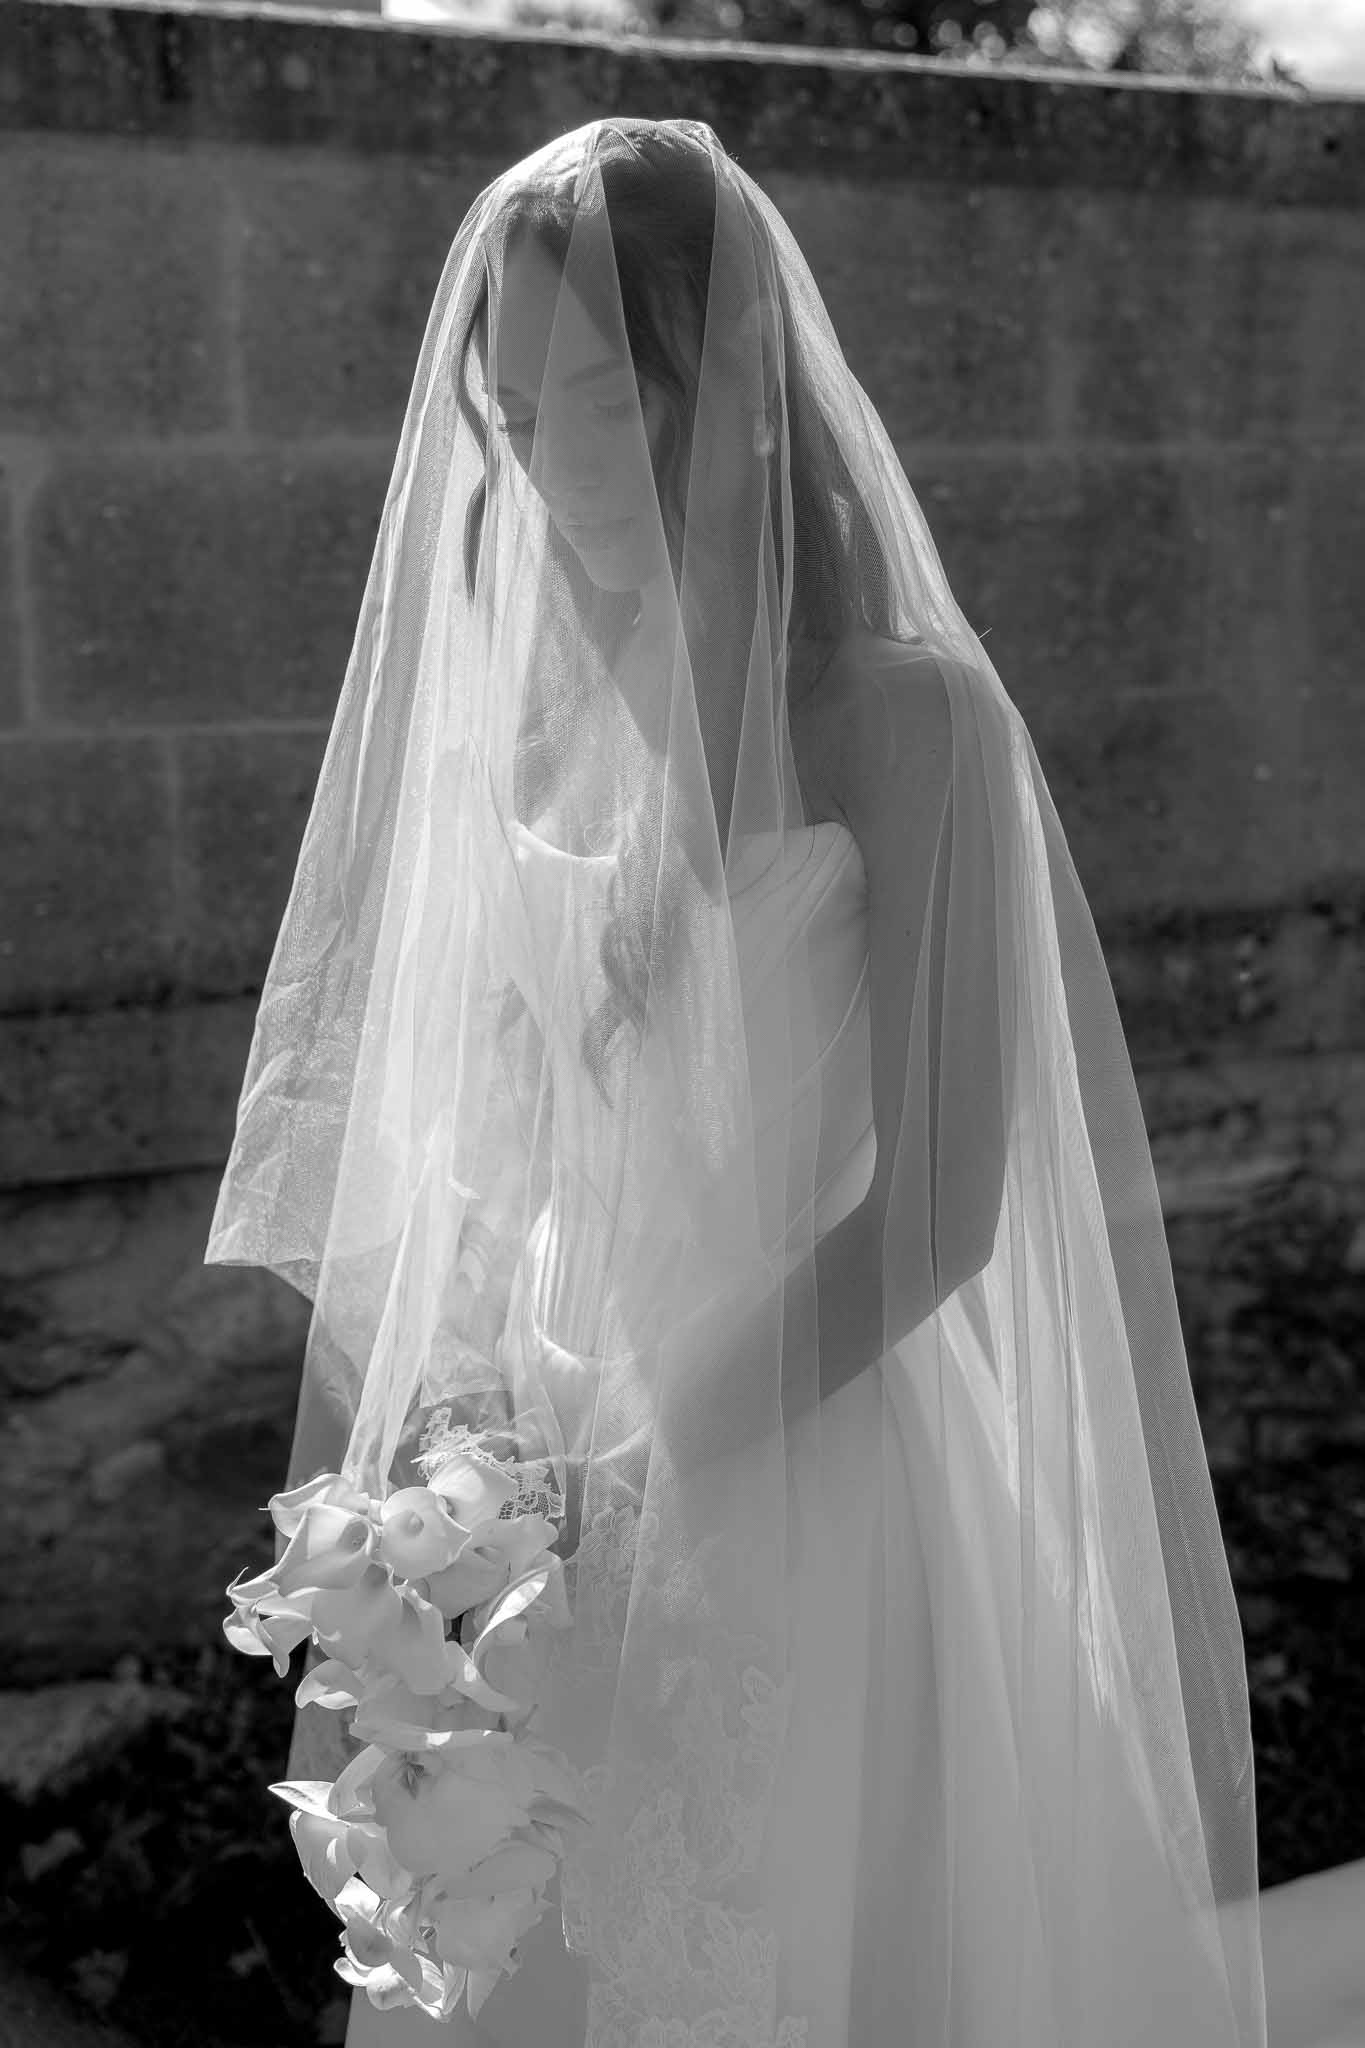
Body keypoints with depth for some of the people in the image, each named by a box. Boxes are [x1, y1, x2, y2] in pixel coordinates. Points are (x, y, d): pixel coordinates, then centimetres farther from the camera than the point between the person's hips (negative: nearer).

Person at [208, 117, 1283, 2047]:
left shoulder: (903, 710, -12)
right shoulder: (529, 698, 4)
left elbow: (939, 1201, -14)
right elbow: (471, 1136, 9)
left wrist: (644, 1460, -18)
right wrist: (461, 1409, -7)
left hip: (811, 1472, -5)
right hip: (579, 1475, 5)